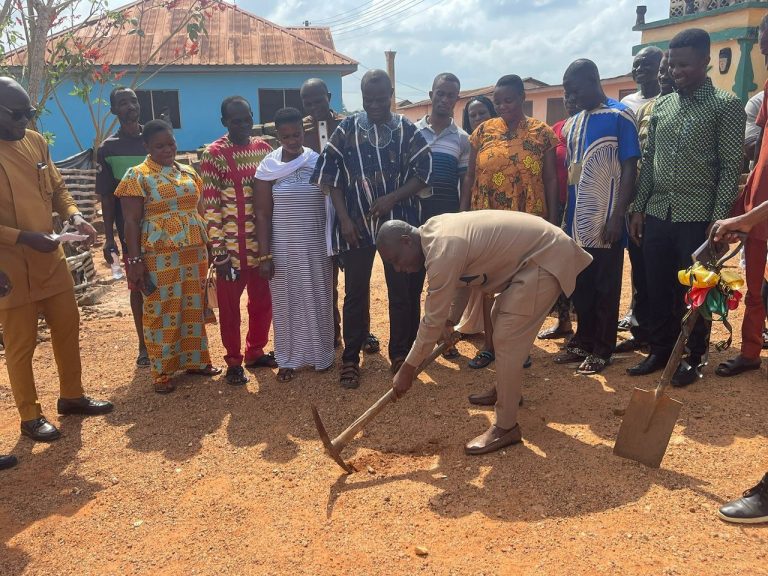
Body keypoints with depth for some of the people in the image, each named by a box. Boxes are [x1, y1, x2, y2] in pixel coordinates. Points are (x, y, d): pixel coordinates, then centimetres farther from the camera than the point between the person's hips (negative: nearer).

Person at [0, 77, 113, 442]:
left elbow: (57, 189, 14)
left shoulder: (36, 141, 4)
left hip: (51, 258, 7)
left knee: (68, 328, 16)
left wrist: (74, 216, -4)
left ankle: (72, 396, 34)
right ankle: (30, 416, 21)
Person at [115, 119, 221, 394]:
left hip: (194, 253, 5)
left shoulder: (189, 172, 11)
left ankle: (195, 360, 27)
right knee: (162, 312, 2)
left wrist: (207, 247, 14)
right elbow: (132, 221, -9)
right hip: (160, 257, -5)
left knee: (194, 307, 12)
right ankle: (162, 372, 12)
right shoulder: (137, 176, -5)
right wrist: (135, 260, -15)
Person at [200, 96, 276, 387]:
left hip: (262, 241, 5)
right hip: (232, 244, -5)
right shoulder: (214, 154, -8)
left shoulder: (264, 148, 7)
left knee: (263, 300, 13)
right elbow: (210, 205, -10)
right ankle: (233, 362, 20)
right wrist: (218, 250, -14)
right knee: (230, 305, 7)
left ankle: (256, 351, 31)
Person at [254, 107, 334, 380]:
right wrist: (264, 255, -7)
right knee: (287, 302, 9)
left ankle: (321, 354, 27)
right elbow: (262, 214, -3)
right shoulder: (268, 167, -3)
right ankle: (289, 358, 23)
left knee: (318, 300, 10)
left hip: (316, 246, 1)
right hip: (283, 247, 0)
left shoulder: (318, 162, -1)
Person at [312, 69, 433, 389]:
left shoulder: (407, 130, 4)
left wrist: (392, 198, -13)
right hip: (356, 224, 0)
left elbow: (423, 172, 1)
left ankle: (401, 355, 22)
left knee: (403, 291, 6)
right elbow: (331, 176, 2)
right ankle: (350, 359, 17)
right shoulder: (346, 130, 3)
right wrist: (344, 219, -7)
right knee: (356, 293, 5)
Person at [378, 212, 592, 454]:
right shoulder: (433, 230, 3)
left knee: (507, 340, -12)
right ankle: (506, 391, 41)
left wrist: (407, 369, -14)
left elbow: (433, 319, -22)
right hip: (537, 246, 11)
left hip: (545, 259, -11)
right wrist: (451, 319, 12)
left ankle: (506, 428, -2)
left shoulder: (443, 251, -27)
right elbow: (462, 277, 18)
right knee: (500, 319, 24)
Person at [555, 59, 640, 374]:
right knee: (580, 286, 13)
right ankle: (582, 341, 25)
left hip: (605, 220, -6)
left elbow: (629, 168, -10)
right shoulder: (572, 124, 13)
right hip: (577, 221, 6)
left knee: (605, 288, 4)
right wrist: (564, 215, 12)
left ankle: (602, 349, 15)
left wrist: (617, 216, -16)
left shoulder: (620, 116, -6)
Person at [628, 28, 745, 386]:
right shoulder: (661, 106, 12)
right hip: (657, 215, 4)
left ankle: (692, 359, 20)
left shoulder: (726, 106, -2)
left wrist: (719, 220, -13)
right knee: (657, 290, 10)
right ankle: (660, 351, 25)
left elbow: (731, 167, -6)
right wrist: (638, 208, 7)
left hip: (697, 218, -4)